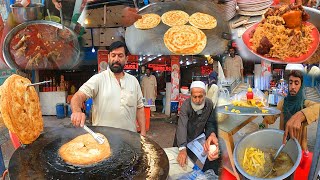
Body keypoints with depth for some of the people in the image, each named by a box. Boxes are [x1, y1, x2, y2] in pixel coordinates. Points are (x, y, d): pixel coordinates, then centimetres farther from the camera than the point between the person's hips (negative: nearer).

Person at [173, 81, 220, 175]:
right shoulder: (186, 105, -28)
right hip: (184, 141, -3)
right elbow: (182, 126, -39)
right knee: (182, 163, 2)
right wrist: (182, 148, -52)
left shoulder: (209, 104, -16)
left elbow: (210, 123, -10)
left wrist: (212, 134, -33)